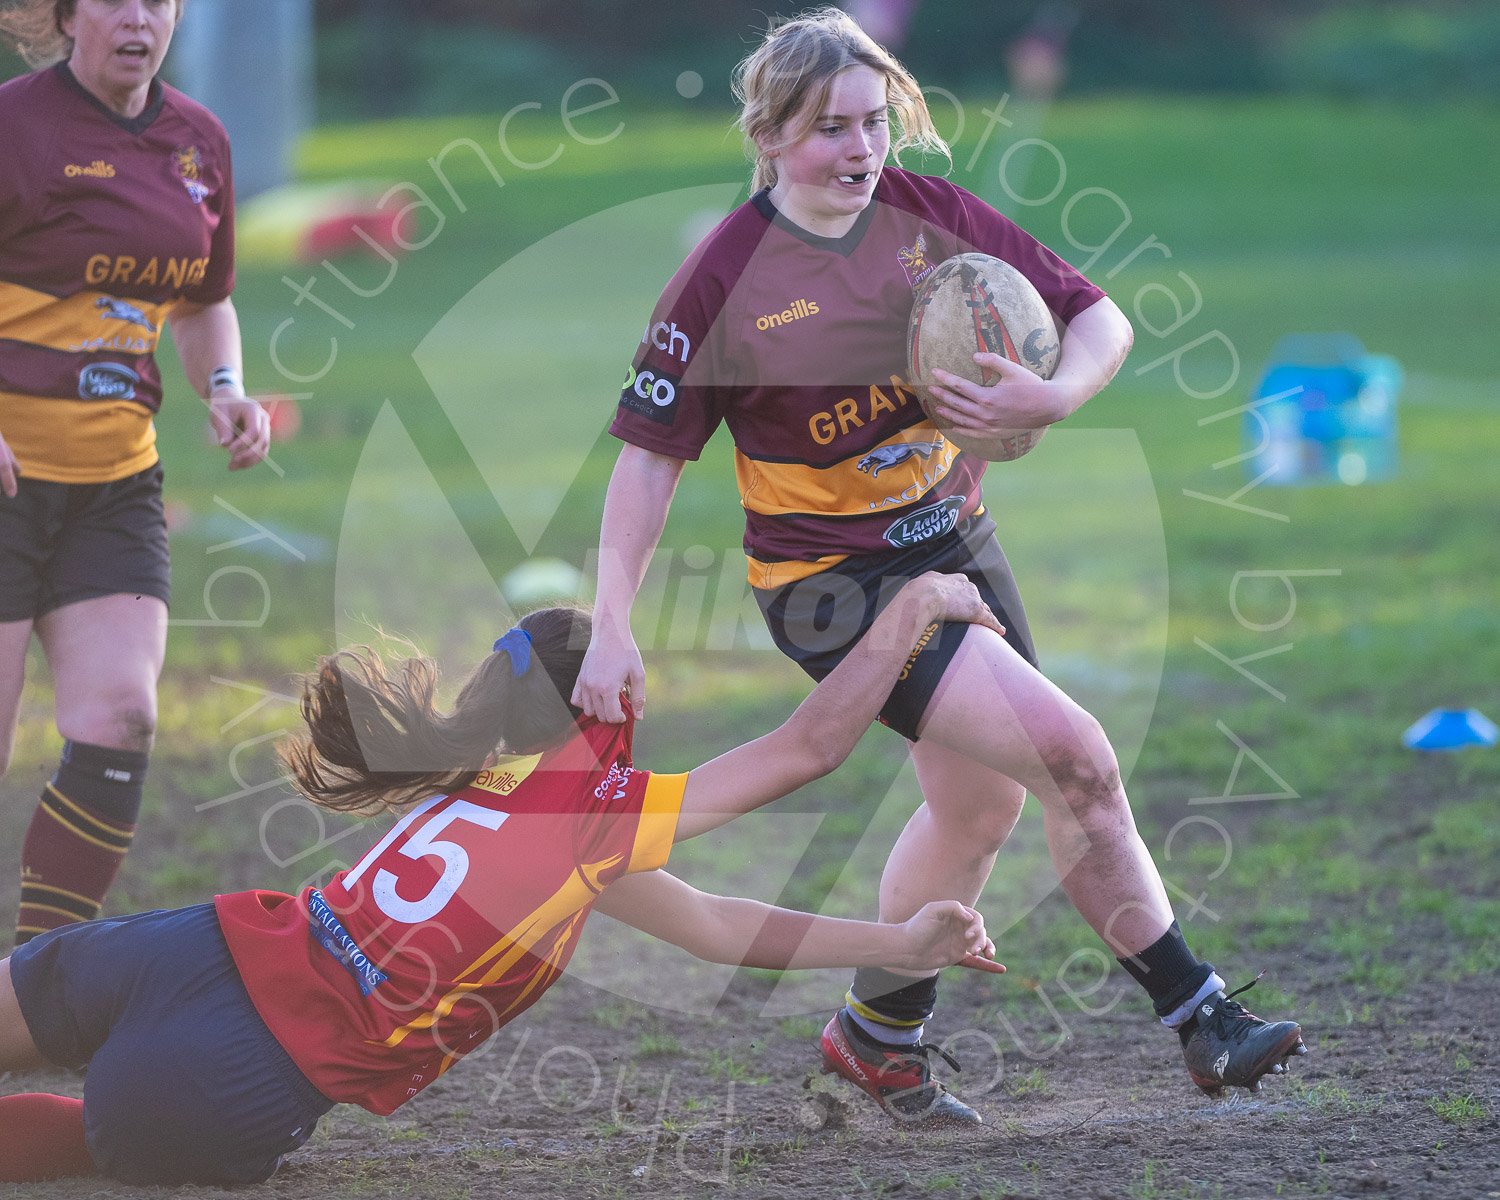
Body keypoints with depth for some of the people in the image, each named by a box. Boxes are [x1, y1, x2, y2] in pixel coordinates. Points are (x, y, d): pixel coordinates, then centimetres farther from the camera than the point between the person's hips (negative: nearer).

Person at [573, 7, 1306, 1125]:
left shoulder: (932, 214, -4)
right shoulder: (726, 276, -14)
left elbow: (1098, 319, -1)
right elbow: (650, 453, -9)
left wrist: (1050, 397, -23)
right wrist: (611, 628, -15)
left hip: (955, 540, 6)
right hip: (830, 583, -6)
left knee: (980, 803, 16)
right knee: (1073, 755, -17)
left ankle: (878, 1034, 37)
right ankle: (1198, 1014, -7)